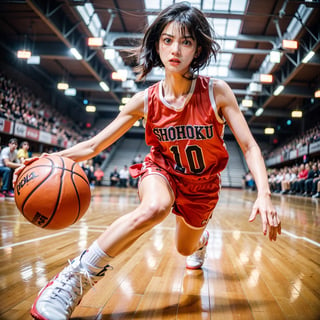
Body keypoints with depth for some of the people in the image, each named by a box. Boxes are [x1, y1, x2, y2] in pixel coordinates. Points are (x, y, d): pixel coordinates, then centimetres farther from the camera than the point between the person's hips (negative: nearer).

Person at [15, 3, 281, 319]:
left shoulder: (216, 91, -22)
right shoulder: (146, 100, -18)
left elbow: (249, 146, -19)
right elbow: (94, 145, -15)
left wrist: (263, 193, -35)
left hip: (202, 182, 1)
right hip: (161, 170, -1)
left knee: (185, 248, 18)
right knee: (155, 207, -37)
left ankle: (201, 240, 60)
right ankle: (77, 276, -25)